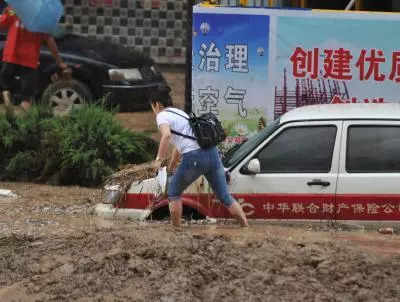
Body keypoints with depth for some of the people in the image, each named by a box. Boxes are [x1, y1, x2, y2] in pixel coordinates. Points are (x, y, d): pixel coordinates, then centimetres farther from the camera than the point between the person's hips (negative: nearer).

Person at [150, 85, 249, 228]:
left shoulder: (162, 116, 3)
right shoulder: (180, 112, 29)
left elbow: (167, 135, -21)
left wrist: (159, 159, -11)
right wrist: (171, 166, 51)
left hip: (193, 158, -7)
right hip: (212, 153, 7)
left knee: (173, 193, 16)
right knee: (225, 197, 11)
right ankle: (246, 227, 6)